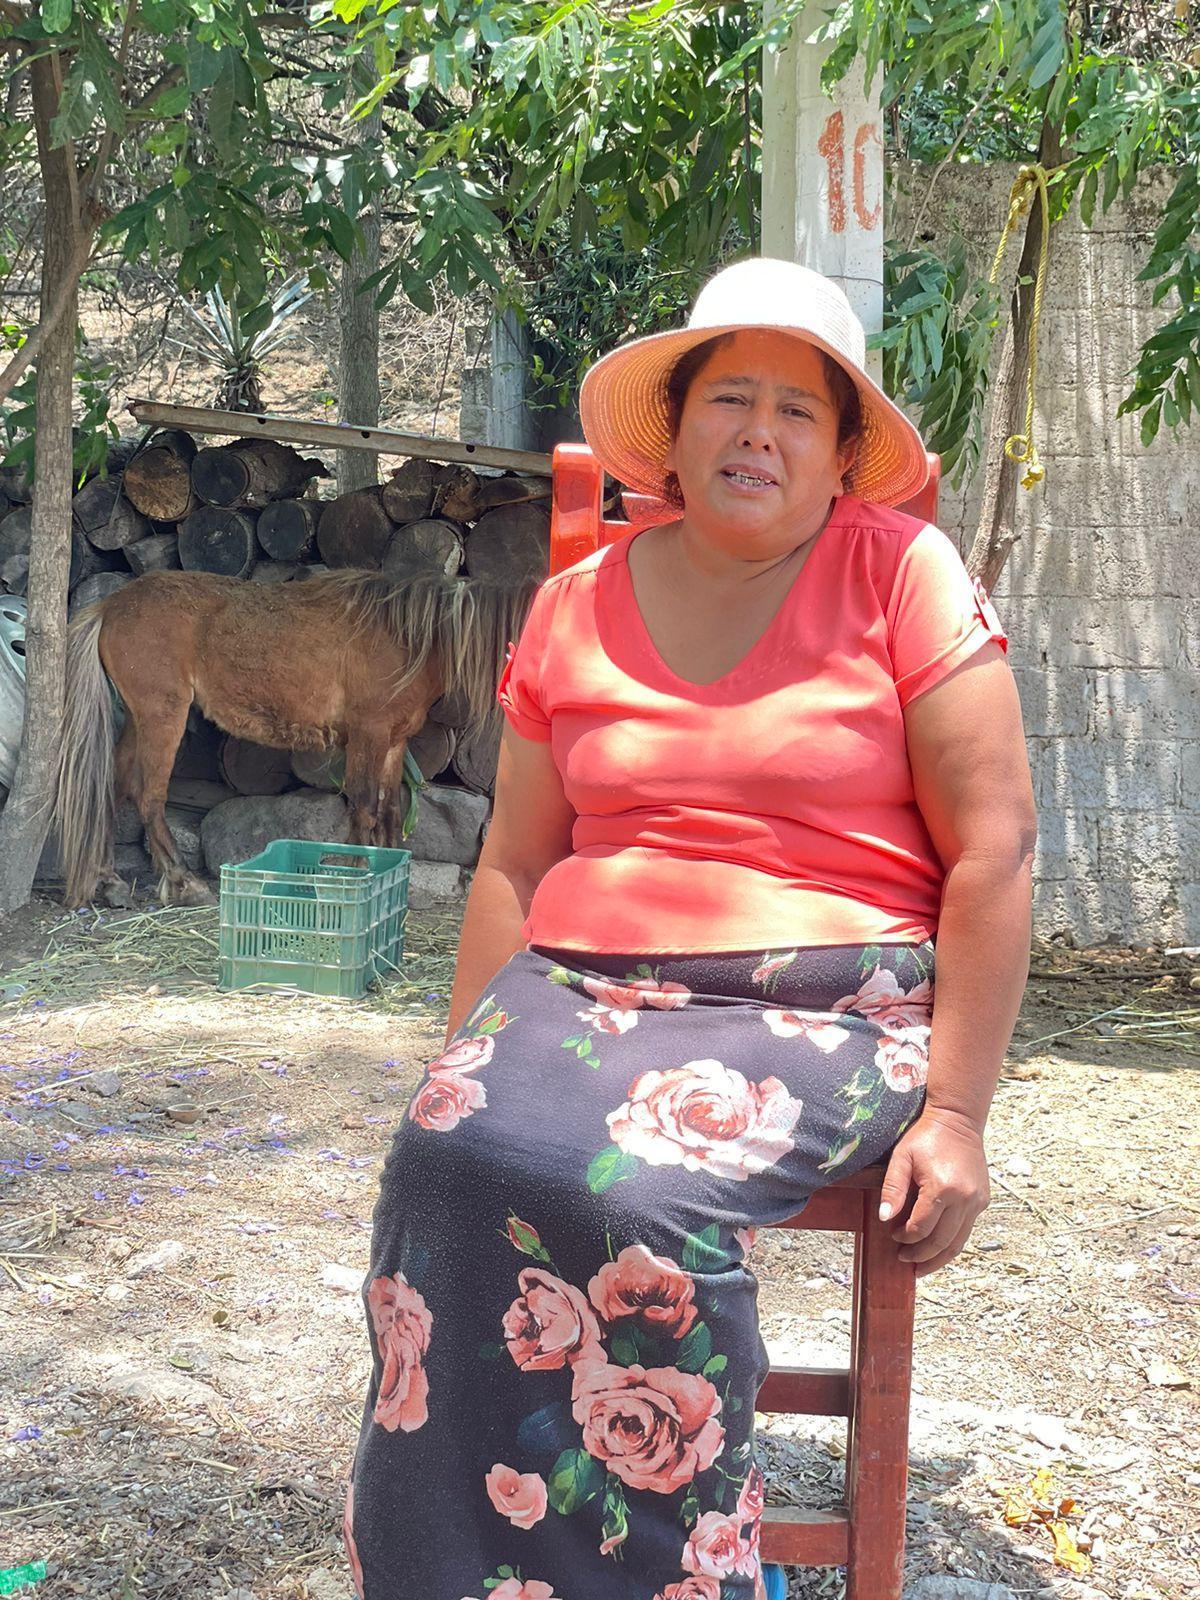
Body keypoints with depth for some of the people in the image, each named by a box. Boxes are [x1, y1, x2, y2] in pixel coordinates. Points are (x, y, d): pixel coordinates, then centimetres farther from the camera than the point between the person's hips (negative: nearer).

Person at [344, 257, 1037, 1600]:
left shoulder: (900, 571, 1)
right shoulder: (576, 609, 12)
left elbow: (993, 850, -3)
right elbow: (513, 867, 16)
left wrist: (956, 1112, -9)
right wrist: (468, 1060, 5)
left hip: (823, 1000, -3)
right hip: (583, 983, 4)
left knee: (646, 1197, -31)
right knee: (448, 1153, -26)